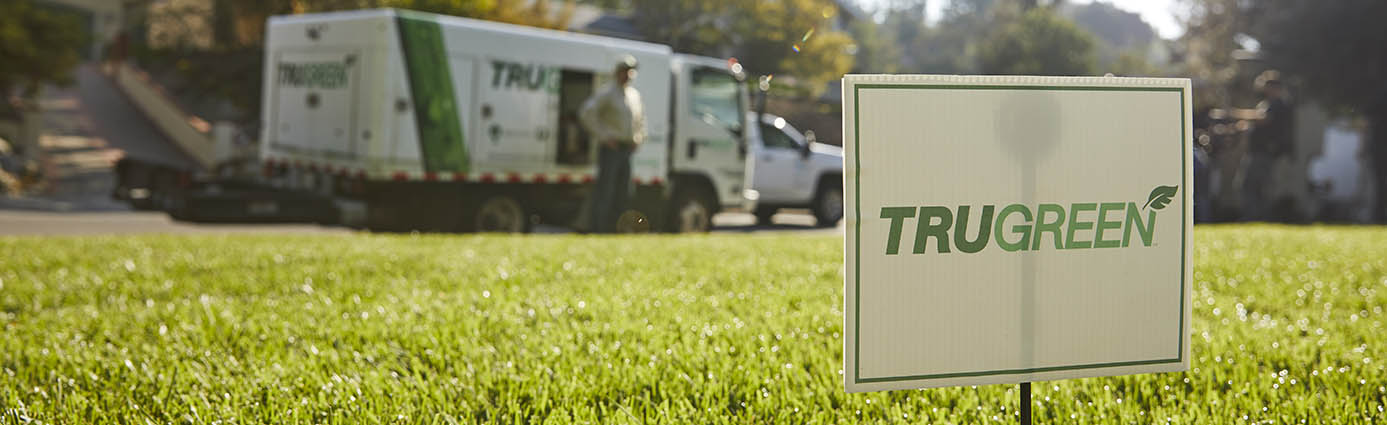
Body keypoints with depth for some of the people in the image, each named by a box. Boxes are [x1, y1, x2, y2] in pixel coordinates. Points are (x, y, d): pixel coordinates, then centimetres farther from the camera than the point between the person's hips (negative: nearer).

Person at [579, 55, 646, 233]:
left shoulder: (634, 95, 16)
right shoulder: (607, 93, -7)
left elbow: (640, 117, 33)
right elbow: (586, 113, -16)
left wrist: (638, 137, 16)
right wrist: (602, 136, -16)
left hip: (627, 149, 8)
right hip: (611, 148, -8)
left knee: (623, 192, 8)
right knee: (605, 190, -10)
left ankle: (614, 228, 13)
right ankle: (597, 228, -8)